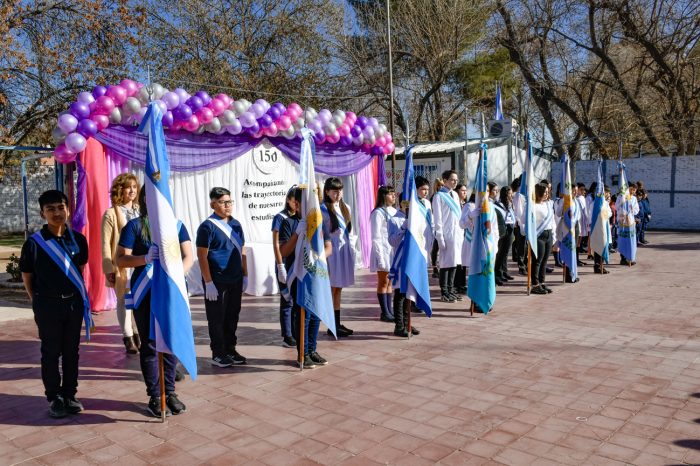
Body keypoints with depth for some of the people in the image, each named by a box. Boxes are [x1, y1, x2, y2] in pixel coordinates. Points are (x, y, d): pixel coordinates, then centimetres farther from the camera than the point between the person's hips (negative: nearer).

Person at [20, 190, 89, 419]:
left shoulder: (78, 239, -2)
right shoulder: (34, 243, -10)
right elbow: (27, 276, 0)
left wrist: (78, 295, 10)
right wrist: (37, 302, 3)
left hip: (73, 302, 3)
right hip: (48, 305, -3)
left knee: (71, 351, 11)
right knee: (51, 352, 7)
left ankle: (69, 395, 24)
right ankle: (54, 398, 20)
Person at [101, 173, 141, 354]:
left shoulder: (139, 212, 12)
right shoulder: (111, 214, -2)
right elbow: (105, 244, -4)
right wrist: (109, 269, -9)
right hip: (121, 265, -4)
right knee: (124, 301, 3)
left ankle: (138, 334, 18)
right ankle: (128, 338, 13)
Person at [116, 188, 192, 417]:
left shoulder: (176, 225, 9)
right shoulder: (134, 226, 0)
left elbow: (188, 256, 3)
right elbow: (120, 260, -7)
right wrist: (145, 258, -25)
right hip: (146, 293, -3)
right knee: (151, 344, 3)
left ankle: (169, 392, 21)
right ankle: (155, 396, 14)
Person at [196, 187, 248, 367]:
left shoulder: (236, 224, 10)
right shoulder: (208, 226, -10)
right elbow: (202, 256, -12)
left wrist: (245, 275, 13)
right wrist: (208, 282, -15)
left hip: (235, 281, 6)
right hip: (216, 282, -6)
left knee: (232, 317, 14)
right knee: (217, 319, 4)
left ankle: (230, 350, 27)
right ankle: (218, 354, 17)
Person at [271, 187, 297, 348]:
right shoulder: (280, 218, -5)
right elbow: (276, 244, -8)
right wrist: (280, 266, -13)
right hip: (286, 263, -5)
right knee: (287, 300, 2)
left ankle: (297, 333, 21)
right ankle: (287, 337, 10)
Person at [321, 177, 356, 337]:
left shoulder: (345, 207, 13)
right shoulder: (323, 209, -9)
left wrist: (352, 248, 13)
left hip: (345, 250, 7)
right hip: (332, 250, -7)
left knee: (338, 289, 12)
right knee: (331, 289, -1)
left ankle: (337, 323, 19)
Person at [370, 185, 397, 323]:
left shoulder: (394, 212, 12)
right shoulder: (378, 213, -10)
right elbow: (376, 237, -13)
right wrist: (380, 257, -16)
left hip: (394, 251, 7)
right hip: (384, 251, -7)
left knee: (389, 282, 11)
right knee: (383, 282, 0)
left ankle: (389, 310, 18)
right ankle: (384, 312, 6)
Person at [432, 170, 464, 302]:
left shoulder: (455, 195, 14)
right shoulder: (439, 196, -7)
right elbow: (437, 218, -10)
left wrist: (462, 232, 12)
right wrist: (440, 237, -13)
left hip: (457, 234, 7)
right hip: (447, 234, -7)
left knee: (455, 262, 11)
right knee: (446, 263, -3)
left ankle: (450, 289, 21)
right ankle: (444, 292, 7)